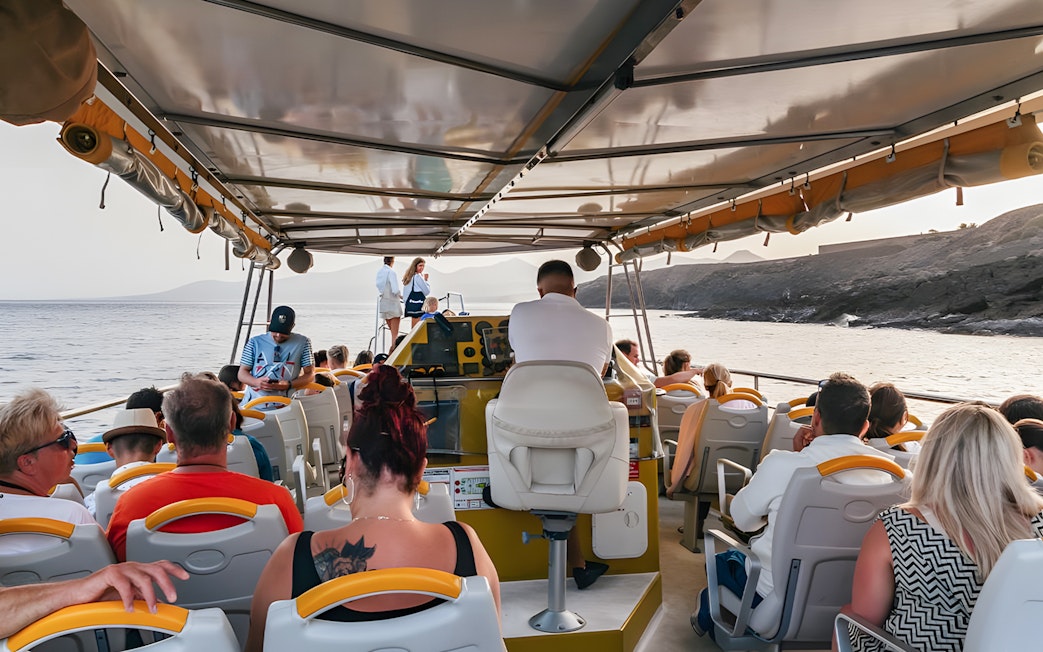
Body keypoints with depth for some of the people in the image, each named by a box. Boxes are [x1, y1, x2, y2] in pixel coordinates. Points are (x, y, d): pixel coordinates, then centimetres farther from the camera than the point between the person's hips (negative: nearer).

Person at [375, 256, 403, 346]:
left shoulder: (379, 272, 6)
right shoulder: (391, 272, -16)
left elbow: (379, 287, 13)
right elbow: (395, 290, -19)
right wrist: (401, 296, -1)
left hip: (383, 304, 7)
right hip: (392, 303, -7)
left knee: (392, 331, 16)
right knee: (395, 333, -1)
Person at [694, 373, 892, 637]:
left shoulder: (782, 464, -24)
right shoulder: (884, 470, -10)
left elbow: (742, 519, -5)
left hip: (779, 597, -5)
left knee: (723, 559, 24)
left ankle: (707, 619, 47)